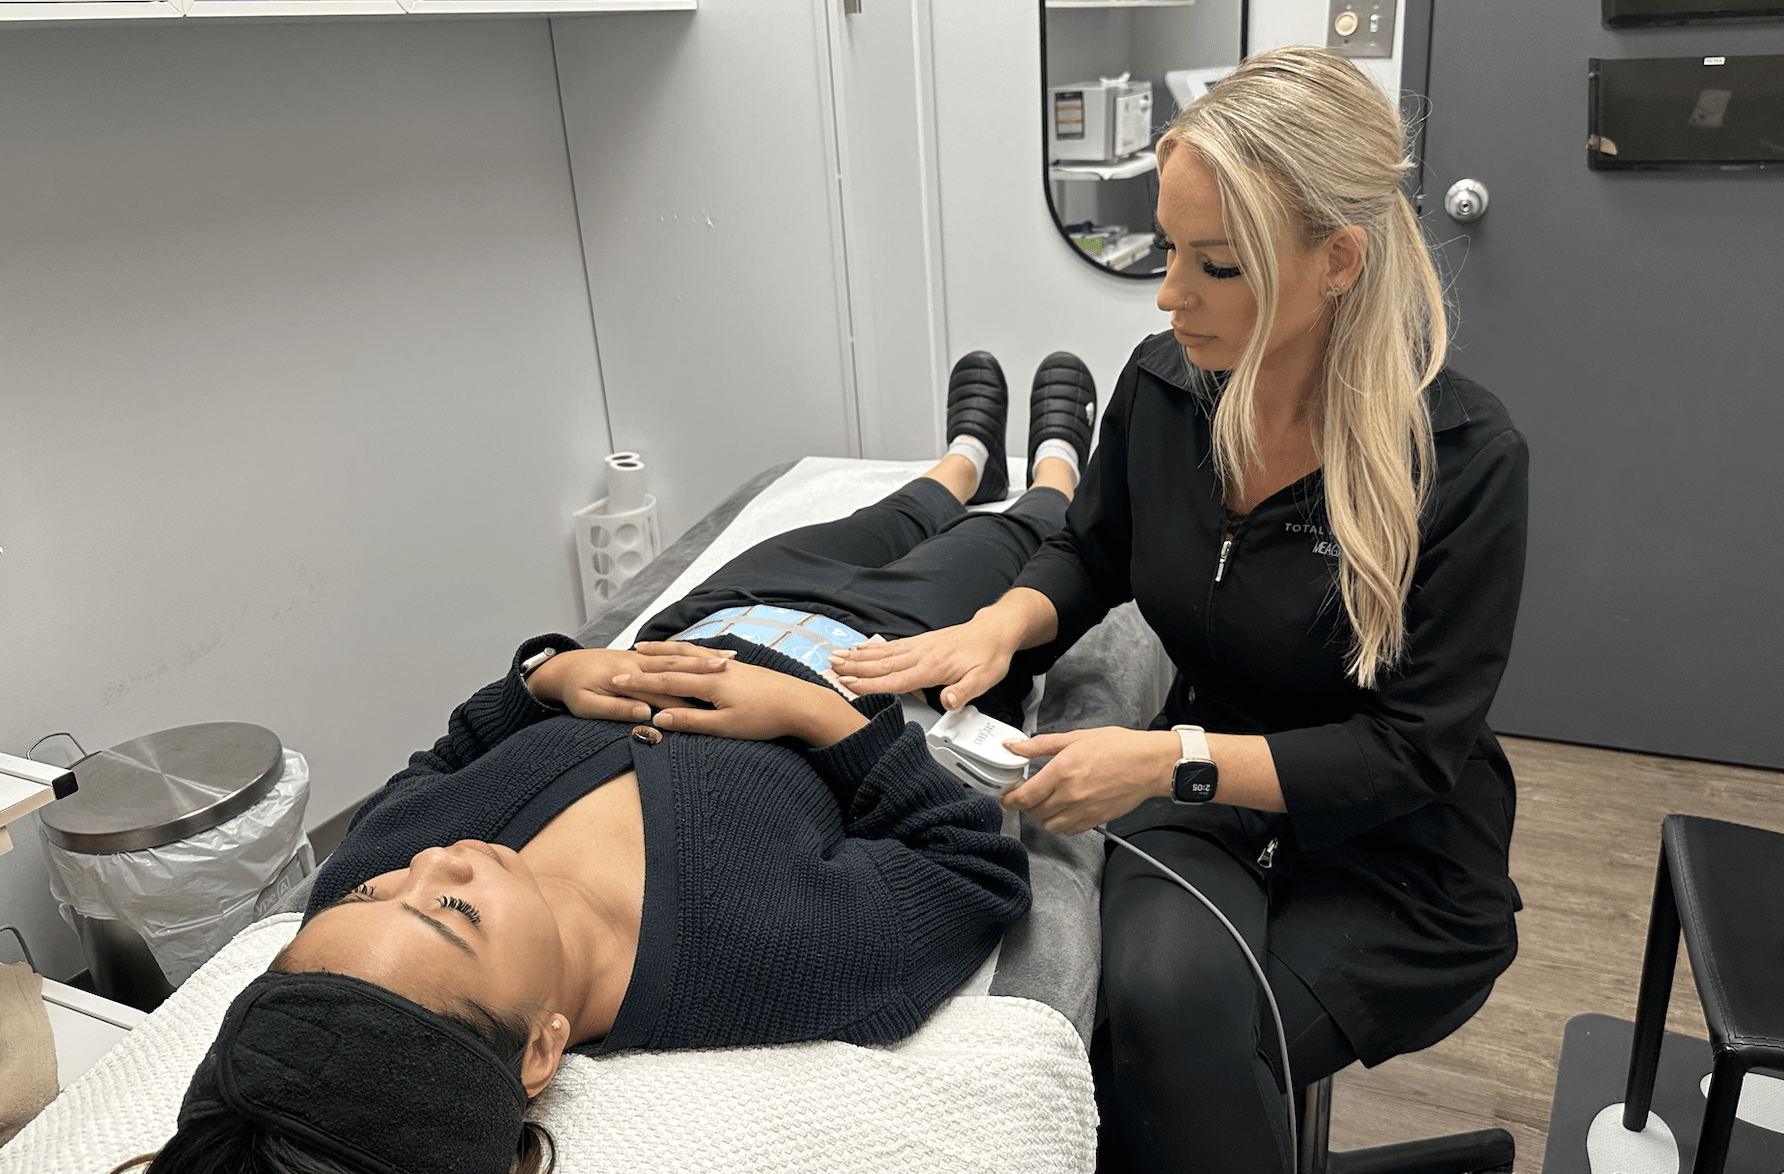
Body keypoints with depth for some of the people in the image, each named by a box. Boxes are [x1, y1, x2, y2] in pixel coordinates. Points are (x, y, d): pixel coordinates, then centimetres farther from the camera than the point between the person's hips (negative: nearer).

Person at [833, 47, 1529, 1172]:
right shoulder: (1164, 384, -6)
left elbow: (1412, 754, -17)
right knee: (1165, 998, -30)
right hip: (1206, 812, 3)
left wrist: (1173, 759, -28)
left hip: (1391, 864, -2)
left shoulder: (1467, 457, -19)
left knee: (1172, 1044, -26)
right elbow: (1089, 555, 11)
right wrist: (999, 625, -11)